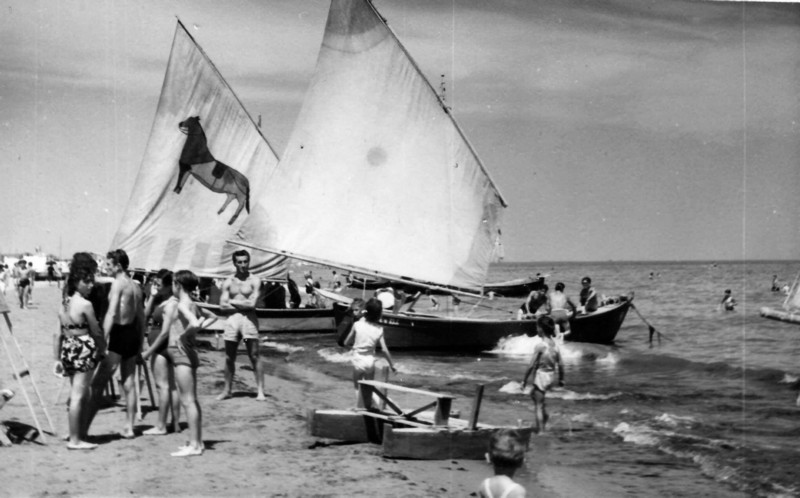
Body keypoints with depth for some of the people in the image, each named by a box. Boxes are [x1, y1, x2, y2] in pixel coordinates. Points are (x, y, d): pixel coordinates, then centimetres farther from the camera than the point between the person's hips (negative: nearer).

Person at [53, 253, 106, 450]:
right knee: (78, 396, -5)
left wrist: (57, 359, 12)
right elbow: (96, 332, -6)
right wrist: (103, 350, 9)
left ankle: (81, 435, 24)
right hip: (84, 350, -8)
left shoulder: (64, 304, 10)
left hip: (68, 350, 8)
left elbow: (58, 334, 10)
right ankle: (75, 440, -2)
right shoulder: (85, 304, -12)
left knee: (82, 395, 17)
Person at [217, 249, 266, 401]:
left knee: (255, 357, -5)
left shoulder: (254, 281, 1)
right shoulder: (228, 283, 11)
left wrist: (232, 301, -2)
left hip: (248, 319, -3)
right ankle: (227, 390, 18)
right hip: (232, 319, 3)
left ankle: (260, 391, -4)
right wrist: (243, 304, -6)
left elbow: (252, 303, -11)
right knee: (229, 358, 7)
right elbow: (222, 305, 2)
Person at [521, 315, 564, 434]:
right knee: (533, 394, 31)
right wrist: (561, 379, 16)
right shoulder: (555, 345, 0)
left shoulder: (540, 346, -18)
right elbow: (560, 364, 4)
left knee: (538, 406, 2)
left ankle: (541, 431, 2)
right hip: (550, 376, 7)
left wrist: (524, 380, -8)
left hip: (540, 376, -7)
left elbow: (532, 365, -17)